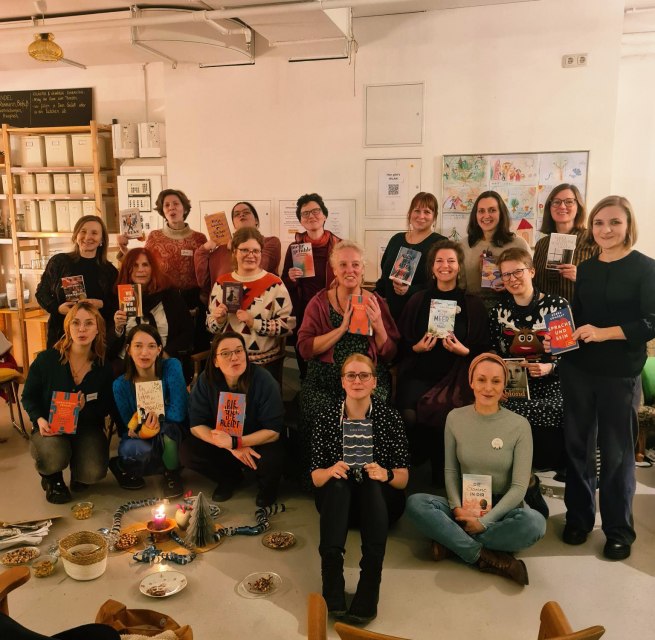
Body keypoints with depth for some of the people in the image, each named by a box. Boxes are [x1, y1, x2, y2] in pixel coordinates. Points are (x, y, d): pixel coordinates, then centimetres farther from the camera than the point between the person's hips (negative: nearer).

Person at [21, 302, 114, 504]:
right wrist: (40, 419, -18)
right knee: (54, 457, -35)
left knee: (94, 472, -25)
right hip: (50, 427, -1)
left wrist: (85, 408, -20)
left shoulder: (104, 367, -7)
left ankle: (77, 473, 18)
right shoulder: (46, 359, -9)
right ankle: (52, 479, 7)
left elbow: (106, 407, 1)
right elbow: (28, 397, 1)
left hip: (87, 427, 1)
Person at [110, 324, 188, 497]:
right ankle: (122, 467, 6)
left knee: (166, 427, -35)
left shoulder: (171, 367, -18)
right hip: (142, 440, 1)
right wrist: (141, 432, -28)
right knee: (130, 449, -33)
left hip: (173, 435, -1)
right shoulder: (121, 385, -11)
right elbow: (129, 428, -7)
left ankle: (172, 474, -6)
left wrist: (148, 416, -25)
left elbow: (178, 413, -23)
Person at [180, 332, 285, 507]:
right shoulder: (206, 380, -16)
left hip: (257, 442, -3)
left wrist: (235, 442, -33)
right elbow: (197, 425, -13)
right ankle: (231, 478, 9)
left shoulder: (263, 380, -23)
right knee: (187, 452, -19)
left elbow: (273, 431, -22)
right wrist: (231, 448, -26)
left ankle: (266, 485, 5)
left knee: (271, 459, -34)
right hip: (221, 441, 3)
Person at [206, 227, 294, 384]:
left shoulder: (274, 284, -8)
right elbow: (211, 326, 9)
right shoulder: (222, 283, 3)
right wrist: (218, 320, -12)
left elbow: (288, 324, -13)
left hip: (266, 363, -3)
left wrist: (254, 323, -21)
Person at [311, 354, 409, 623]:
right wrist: (330, 471, -26)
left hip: (380, 502, 0)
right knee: (338, 483, -31)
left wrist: (386, 475, -27)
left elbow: (403, 478, -4)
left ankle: (369, 590, -43)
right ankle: (332, 590, -43)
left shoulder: (390, 417, -3)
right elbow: (315, 477, -2)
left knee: (372, 485, -32)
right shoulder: (326, 417, -1)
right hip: (337, 501, 1)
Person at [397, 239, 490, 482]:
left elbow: (484, 348, 7)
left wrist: (464, 351, -12)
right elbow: (400, 343, 13)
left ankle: (442, 476, -6)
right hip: (419, 375, 1)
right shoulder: (418, 300, 11)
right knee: (410, 415, -28)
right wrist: (416, 347, -7)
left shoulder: (473, 304, 8)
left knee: (444, 414, -31)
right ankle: (414, 465, 0)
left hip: (455, 378, -1)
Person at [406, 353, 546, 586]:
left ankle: (452, 540, -20)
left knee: (534, 522, -34)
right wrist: (457, 507, -14)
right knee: (415, 503, -25)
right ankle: (486, 557, -24)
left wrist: (484, 521, -18)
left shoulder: (519, 425, -9)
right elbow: (450, 470, 3)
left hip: (503, 507, -1)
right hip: (465, 505, 2)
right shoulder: (455, 418, -3)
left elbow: (519, 486, -10)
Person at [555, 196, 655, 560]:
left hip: (620, 375, -4)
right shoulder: (585, 268, 10)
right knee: (577, 445, 12)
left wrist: (605, 333, -21)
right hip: (577, 369, 4)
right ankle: (579, 516, 28)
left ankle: (620, 529, 22)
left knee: (616, 451, 6)